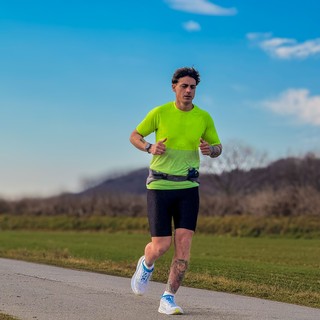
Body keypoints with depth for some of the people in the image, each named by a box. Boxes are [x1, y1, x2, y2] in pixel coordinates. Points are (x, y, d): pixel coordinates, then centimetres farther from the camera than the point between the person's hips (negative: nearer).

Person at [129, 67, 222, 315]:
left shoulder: (204, 117, 1)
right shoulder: (160, 113, -5)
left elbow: (218, 147, 13)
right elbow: (134, 136, 7)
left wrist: (210, 150, -12)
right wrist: (149, 147, -15)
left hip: (188, 188, 2)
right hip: (160, 186, -2)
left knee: (184, 244, -11)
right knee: (161, 246, -5)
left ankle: (168, 299, 1)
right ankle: (146, 265, 33)